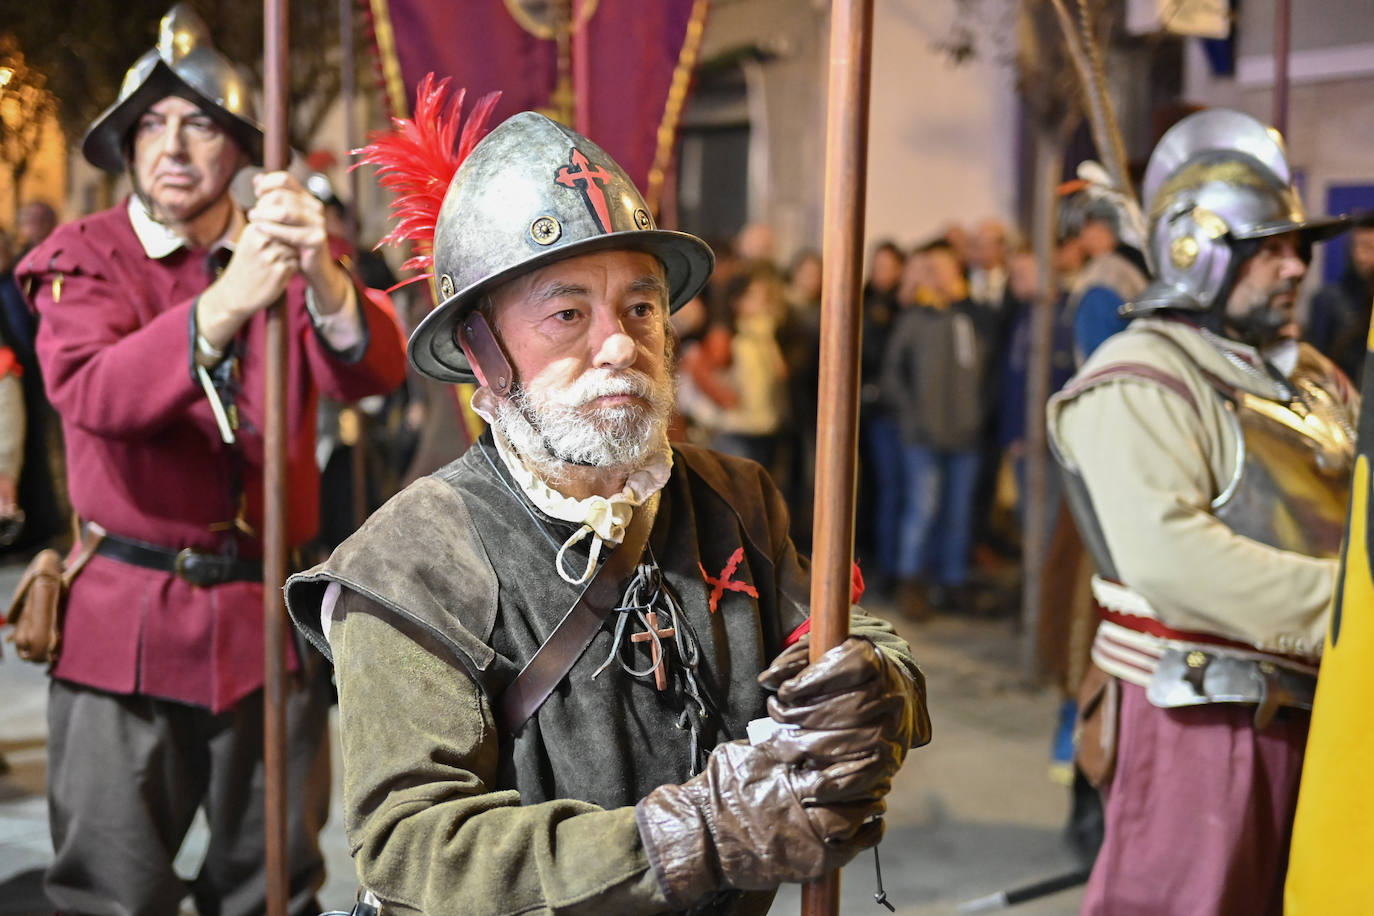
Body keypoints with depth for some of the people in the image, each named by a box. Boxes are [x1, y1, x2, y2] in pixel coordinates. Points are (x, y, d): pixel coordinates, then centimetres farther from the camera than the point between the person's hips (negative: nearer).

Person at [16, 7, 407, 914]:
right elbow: (90, 394, -21)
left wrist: (320, 277, -34)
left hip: (269, 613, 3)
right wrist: (222, 309, -37)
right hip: (124, 621, -2)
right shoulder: (83, 258, -1)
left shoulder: (285, 248, 6)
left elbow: (374, 371, -12)